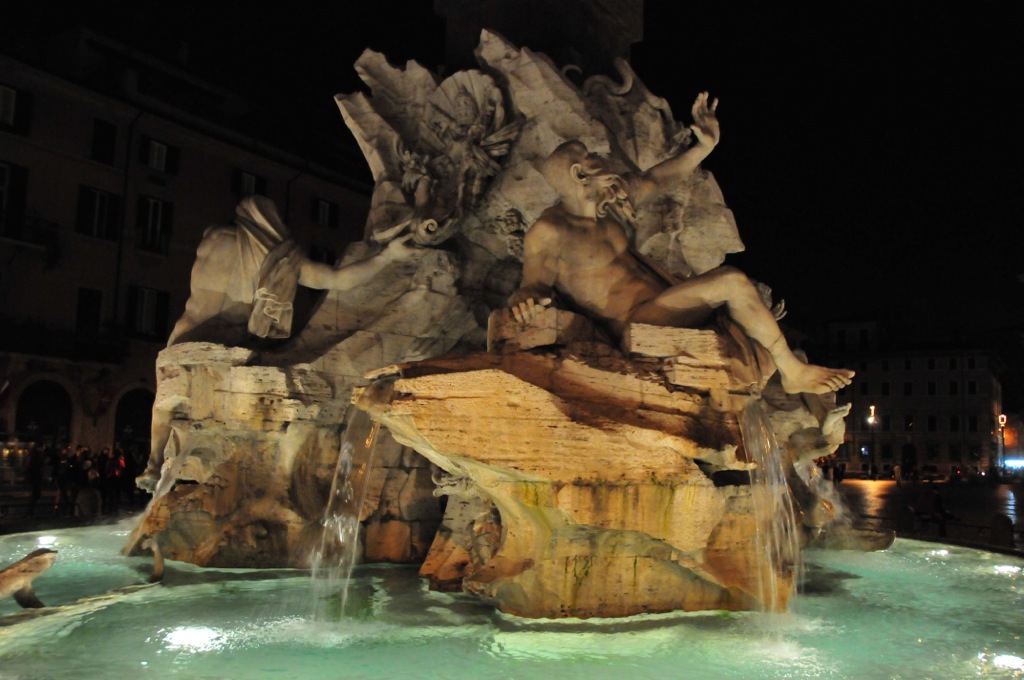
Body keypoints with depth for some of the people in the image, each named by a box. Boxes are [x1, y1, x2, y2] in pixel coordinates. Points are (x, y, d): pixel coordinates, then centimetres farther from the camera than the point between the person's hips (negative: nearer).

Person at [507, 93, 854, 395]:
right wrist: (524, 298, -42)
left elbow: (656, 180, 21)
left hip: (659, 303, 10)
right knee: (732, 282, -21)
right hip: (633, 324, -10)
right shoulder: (547, 232, -13)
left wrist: (705, 147, 18)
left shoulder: (604, 205, 11)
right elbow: (536, 284, -17)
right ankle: (793, 372, -6)